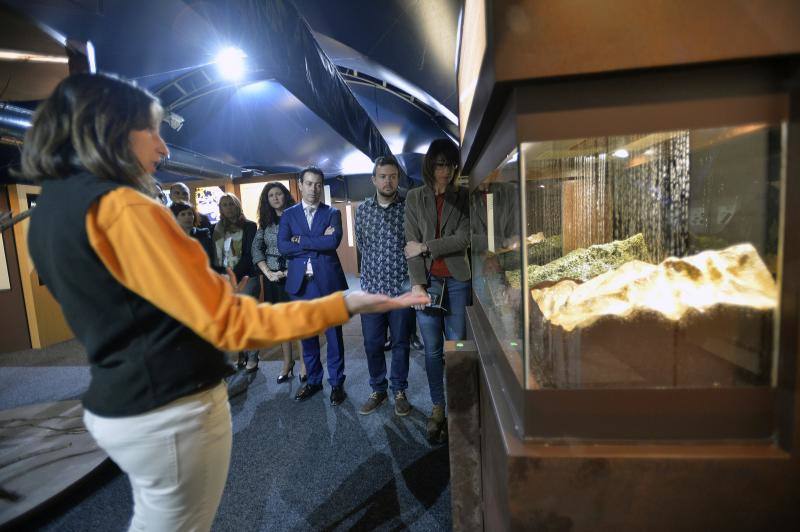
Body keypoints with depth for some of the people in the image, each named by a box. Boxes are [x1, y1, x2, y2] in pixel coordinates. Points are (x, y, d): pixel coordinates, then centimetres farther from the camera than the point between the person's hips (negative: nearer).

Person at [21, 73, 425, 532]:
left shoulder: (50, 210, 7)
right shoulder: (121, 208, -23)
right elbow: (227, 321, -26)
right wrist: (344, 305, -27)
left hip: (115, 404, 9)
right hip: (173, 411, -9)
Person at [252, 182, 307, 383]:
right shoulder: (265, 222, 10)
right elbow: (256, 248, 7)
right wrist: (267, 272, -5)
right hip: (273, 276, 4)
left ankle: (303, 363, 11)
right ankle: (287, 363, 22)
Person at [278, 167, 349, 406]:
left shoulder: (332, 213, 3)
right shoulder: (289, 214, 8)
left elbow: (333, 241, -15)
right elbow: (283, 246, -6)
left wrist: (301, 240, -10)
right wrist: (318, 243, -11)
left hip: (328, 280, -2)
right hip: (301, 281, 2)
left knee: (333, 334, 6)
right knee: (307, 335, 13)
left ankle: (336, 382, 22)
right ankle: (313, 380, 30)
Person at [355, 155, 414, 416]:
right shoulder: (362, 209, 6)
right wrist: (376, 266, 11)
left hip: (402, 288, -2)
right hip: (371, 287, 3)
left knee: (400, 343, 11)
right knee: (372, 343, 11)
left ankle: (399, 391, 30)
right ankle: (378, 390, 32)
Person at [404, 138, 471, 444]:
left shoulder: (463, 197, 5)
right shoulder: (414, 198, 6)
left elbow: (464, 238, -7)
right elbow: (411, 244, 0)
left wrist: (425, 247, -9)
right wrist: (417, 283, -9)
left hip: (457, 280, 0)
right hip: (427, 280, 1)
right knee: (432, 348, 6)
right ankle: (438, 408, 21)